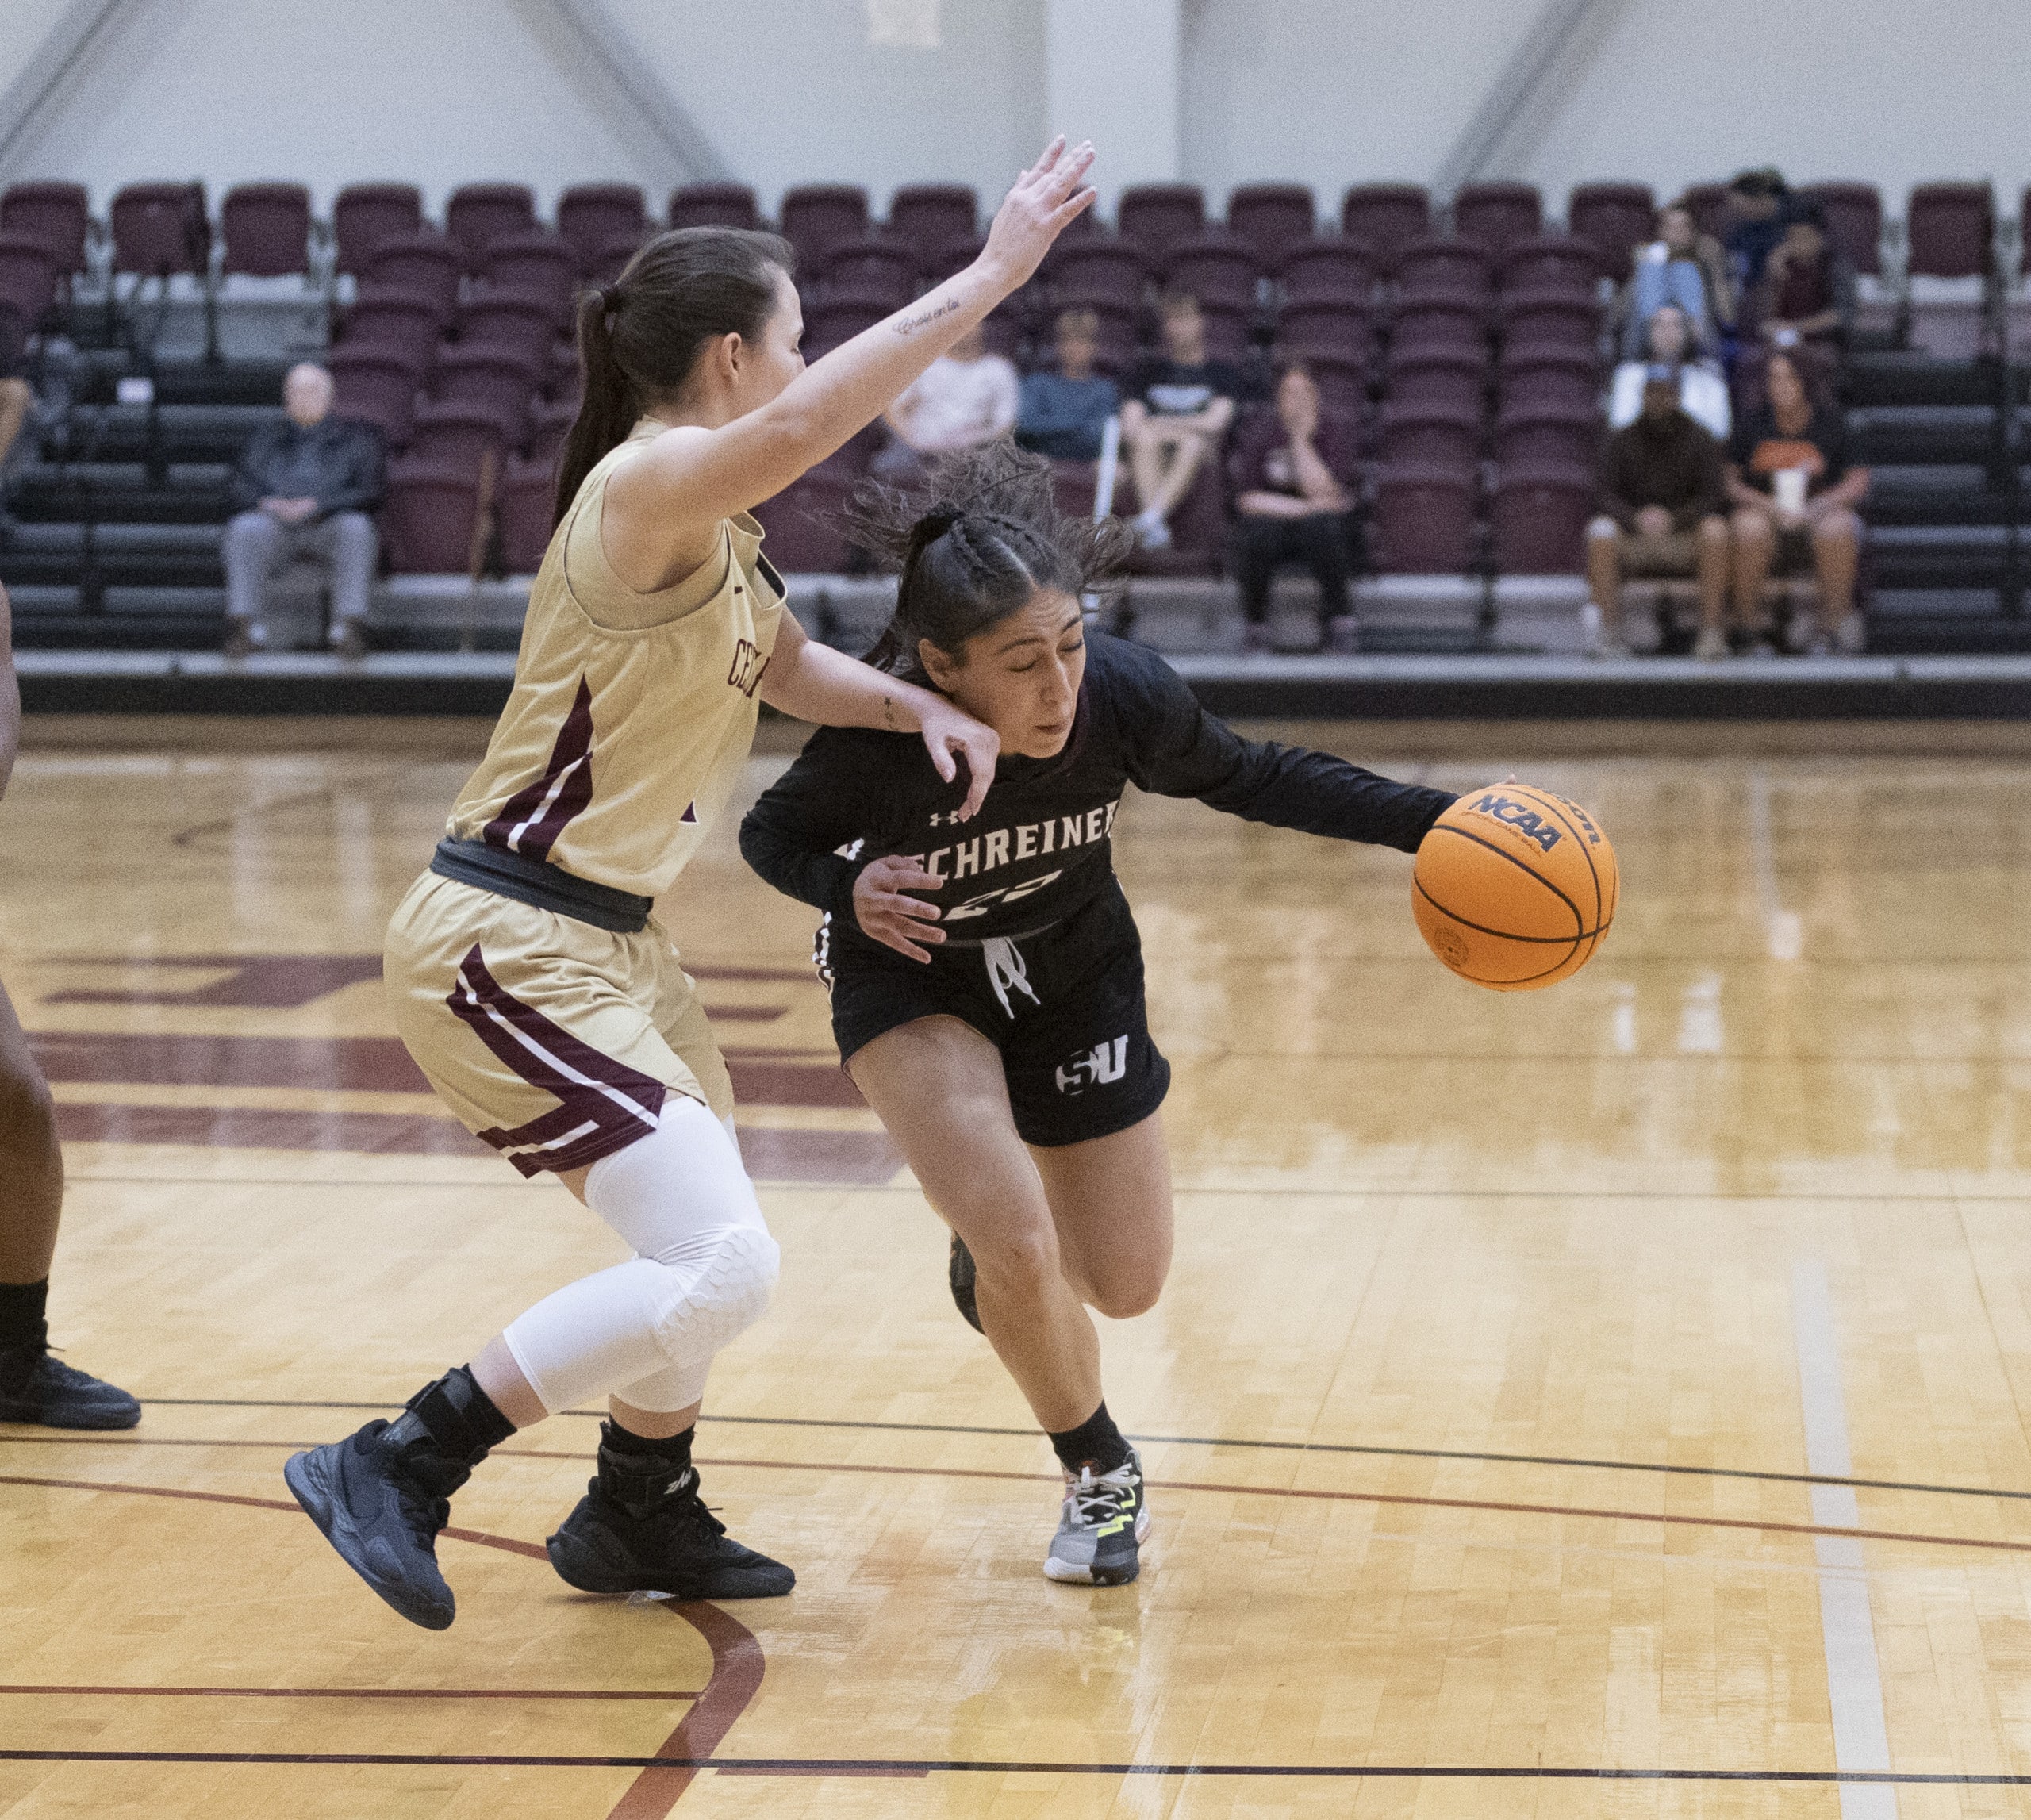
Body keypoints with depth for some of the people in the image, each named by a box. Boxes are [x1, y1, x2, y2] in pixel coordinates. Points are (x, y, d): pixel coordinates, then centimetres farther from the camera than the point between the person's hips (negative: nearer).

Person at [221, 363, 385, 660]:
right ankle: (246, 627, -37)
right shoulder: (264, 442, 25)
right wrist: (267, 503, -12)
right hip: (275, 525, 1)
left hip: (329, 526, -1)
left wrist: (316, 506, -14)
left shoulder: (354, 438, 18)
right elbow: (241, 491, 13)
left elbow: (368, 493, 3)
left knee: (356, 527, -37)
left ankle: (347, 629, -41)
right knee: (243, 529, -34)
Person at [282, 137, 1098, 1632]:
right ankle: (393, 1472, -8)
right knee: (723, 1269, -16)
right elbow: (803, 423, -39)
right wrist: (994, 273, -38)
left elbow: (788, 667, 24)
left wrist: (920, 706, 4)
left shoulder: (708, 522, 11)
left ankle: (640, 1520, 42)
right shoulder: (644, 488, -19)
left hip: (607, 940, 10)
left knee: (702, 1252, 23)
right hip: (510, 946, -10)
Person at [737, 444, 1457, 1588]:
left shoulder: (1126, 697, -31)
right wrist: (848, 890, -36)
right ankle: (1104, 1476, 8)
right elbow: (774, 834, -15)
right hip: (912, 984, -3)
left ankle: (990, 1227, 48)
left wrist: (1433, 823, -18)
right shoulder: (878, 741, -36)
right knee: (1018, 1252, -22)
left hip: (1071, 973, 3)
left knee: (1125, 1287, 12)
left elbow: (1249, 780, -11)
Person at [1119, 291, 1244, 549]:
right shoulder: (1150, 372, 20)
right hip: (1152, 460, 2)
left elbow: (1214, 422, -3)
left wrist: (1163, 424, 1)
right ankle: (1156, 527, -48)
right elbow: (1128, 427, 7)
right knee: (1145, 439, -31)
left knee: (1194, 443, -35)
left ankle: (1149, 519, -51)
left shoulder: (1221, 373, 13)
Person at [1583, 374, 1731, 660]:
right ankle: (1608, 633, -35)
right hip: (1633, 544, 1)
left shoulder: (1699, 441, 3)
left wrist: (1672, 519, -28)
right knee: (1601, 530, -30)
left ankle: (1712, 634, -34)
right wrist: (1637, 519, -29)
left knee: (1715, 528, -32)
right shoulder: (1620, 443, 6)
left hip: (1684, 539, 0)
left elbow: (1712, 498, -8)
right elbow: (1607, 498, -6)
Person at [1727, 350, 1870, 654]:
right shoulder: (1751, 424, 4)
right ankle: (1747, 627, -27)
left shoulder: (1831, 424, 3)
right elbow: (1728, 482, 1)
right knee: (1750, 527, -35)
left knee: (1837, 527, -34)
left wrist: (1815, 507, -16)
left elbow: (1857, 483, 0)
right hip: (1766, 516, 0)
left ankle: (1832, 626, -25)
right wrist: (1769, 506, -16)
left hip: (1820, 515, 0)